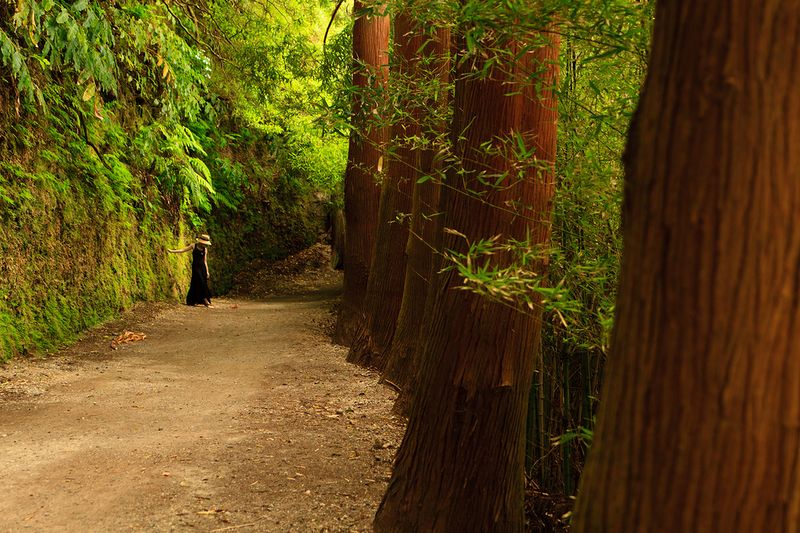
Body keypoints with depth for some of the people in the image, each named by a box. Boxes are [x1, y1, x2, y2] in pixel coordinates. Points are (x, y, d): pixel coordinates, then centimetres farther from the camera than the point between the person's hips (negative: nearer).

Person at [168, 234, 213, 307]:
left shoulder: (205, 249, 9)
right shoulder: (194, 246, 1)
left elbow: (205, 261, 10)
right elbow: (183, 250, 7)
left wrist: (207, 271, 5)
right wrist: (172, 251, 5)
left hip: (202, 267, 3)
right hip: (195, 266, -3)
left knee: (195, 284, 6)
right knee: (201, 283, -9)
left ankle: (194, 301, 15)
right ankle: (206, 301, -10)